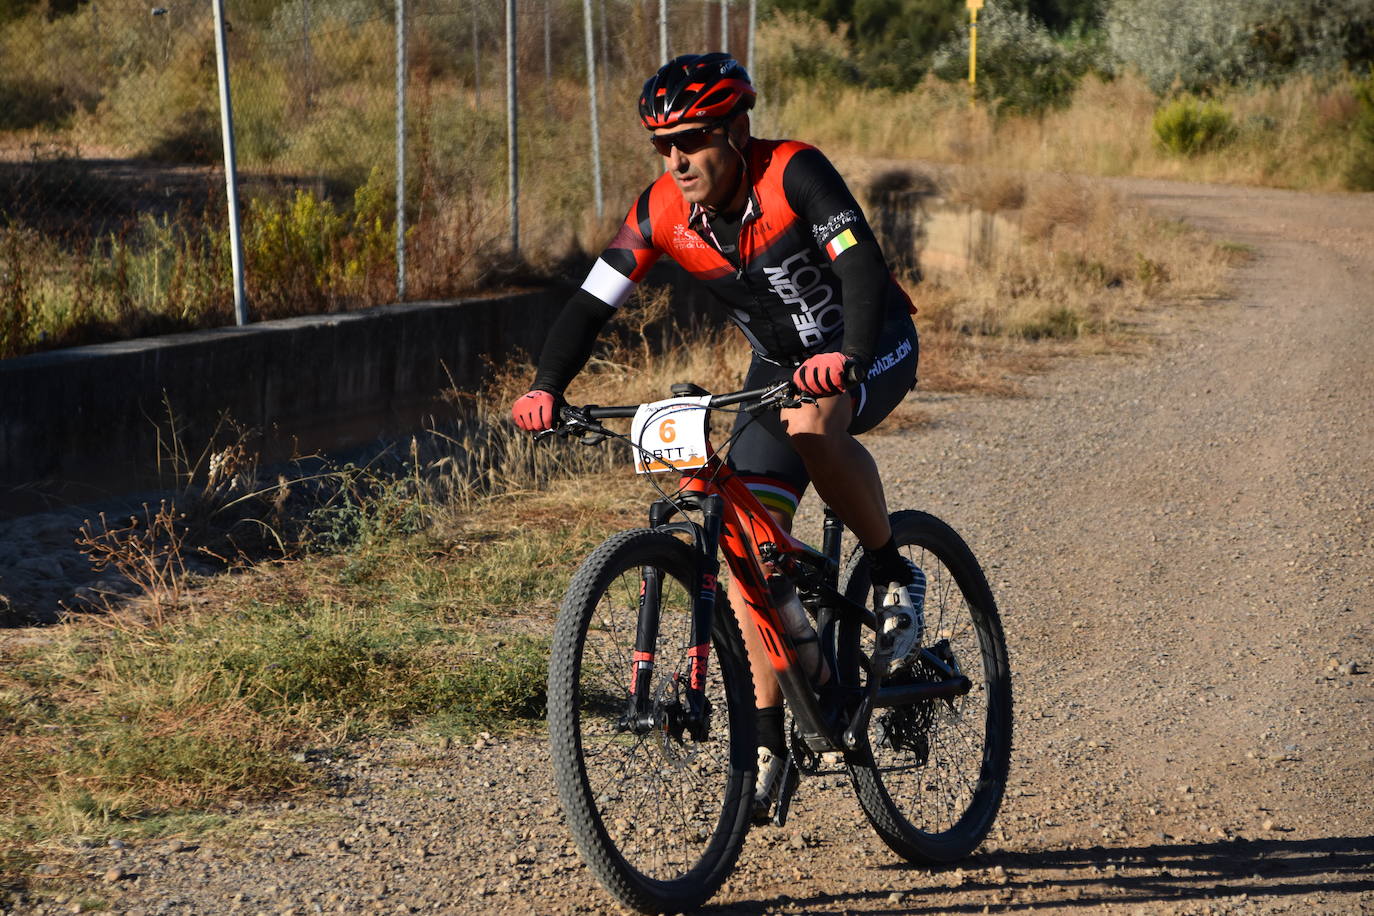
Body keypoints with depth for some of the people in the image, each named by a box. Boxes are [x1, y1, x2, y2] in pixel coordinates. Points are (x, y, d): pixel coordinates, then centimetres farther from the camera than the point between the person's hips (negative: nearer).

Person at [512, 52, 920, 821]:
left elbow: (863, 266, -38)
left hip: (874, 346, -5)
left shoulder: (794, 173, -27)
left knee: (811, 423, -38)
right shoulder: (663, 213, -13)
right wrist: (547, 388, -32)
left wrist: (846, 359, -56)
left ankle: (892, 570, -12)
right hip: (780, 363, 5)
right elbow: (592, 303, -15)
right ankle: (770, 740, 0)